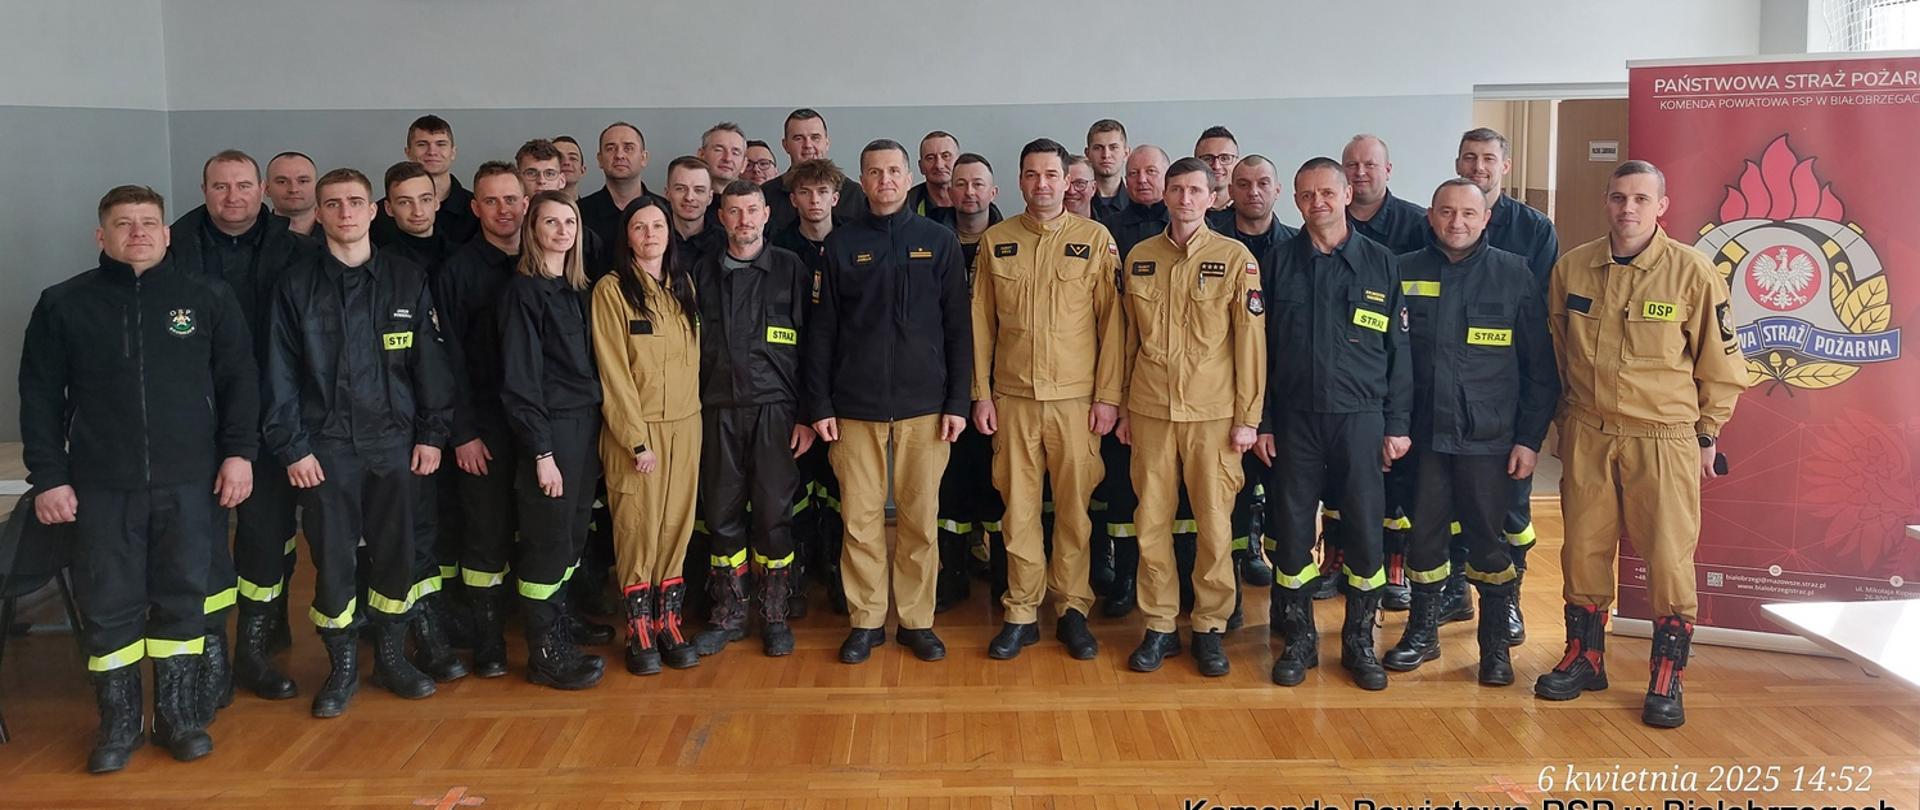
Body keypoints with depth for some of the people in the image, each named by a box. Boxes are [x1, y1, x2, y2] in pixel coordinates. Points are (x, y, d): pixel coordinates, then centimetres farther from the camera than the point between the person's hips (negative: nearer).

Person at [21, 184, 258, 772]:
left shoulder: (208, 298, 4)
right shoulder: (64, 305, 5)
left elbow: (238, 380, 5)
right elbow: (41, 398, 5)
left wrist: (239, 452, -2)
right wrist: (48, 478, 0)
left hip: (190, 483, 0)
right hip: (102, 486, 0)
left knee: (182, 600, 6)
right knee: (108, 607, 3)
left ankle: (178, 714, 19)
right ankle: (118, 723, 16)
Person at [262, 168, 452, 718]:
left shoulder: (407, 281, 4)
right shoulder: (297, 286, 2)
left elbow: (429, 364, 4)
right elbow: (281, 374, 1)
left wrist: (431, 434, -1)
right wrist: (292, 447, -5)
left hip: (395, 443, 1)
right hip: (327, 446, -1)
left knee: (396, 554, 8)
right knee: (331, 559, 3)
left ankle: (391, 657, 24)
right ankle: (342, 667, 18)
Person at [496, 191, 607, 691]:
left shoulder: (576, 290, 14)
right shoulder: (523, 290, -9)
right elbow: (520, 378, -13)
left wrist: (594, 433, 8)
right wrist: (541, 451, -16)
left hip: (586, 427, 7)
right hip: (550, 429, -7)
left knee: (572, 537, 12)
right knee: (548, 542, -1)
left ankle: (560, 629, 24)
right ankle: (545, 654, 8)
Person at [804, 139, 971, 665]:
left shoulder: (939, 242, 5)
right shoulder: (842, 244, 6)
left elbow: (958, 327, 4)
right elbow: (822, 330, 6)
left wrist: (958, 401, -2)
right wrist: (819, 404, 0)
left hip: (924, 405, 0)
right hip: (855, 405, 0)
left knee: (920, 519, 3)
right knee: (860, 519, 2)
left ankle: (917, 621, 16)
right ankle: (866, 621, 15)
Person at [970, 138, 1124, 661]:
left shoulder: (1096, 239, 1)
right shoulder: (996, 242, 6)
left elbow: (1111, 322, -1)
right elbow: (981, 323, 7)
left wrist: (1108, 395, -5)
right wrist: (981, 393, 2)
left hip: (1077, 398, -1)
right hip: (1012, 397, 1)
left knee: (1075, 507, 5)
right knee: (1018, 507, 5)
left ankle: (1073, 609, 18)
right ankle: (1021, 613, 16)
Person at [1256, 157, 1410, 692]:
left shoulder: (1380, 264, 3)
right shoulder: (1278, 262, 4)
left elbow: (1398, 351, 4)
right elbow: (1260, 346, 5)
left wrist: (1397, 424, 0)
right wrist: (1261, 421, 0)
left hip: (1360, 419, 0)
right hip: (1294, 419, 0)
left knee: (1365, 531, 2)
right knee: (1291, 531, 4)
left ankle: (1359, 641, 18)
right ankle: (1299, 640, 18)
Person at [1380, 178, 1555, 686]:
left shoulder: (1514, 275, 0)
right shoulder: (1405, 273, 3)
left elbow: (1540, 367, 1)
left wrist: (1530, 438, -3)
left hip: (1488, 437, -1)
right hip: (1422, 434, 2)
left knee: (1487, 540, 4)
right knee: (1423, 535, 9)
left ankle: (1495, 644, 19)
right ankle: (1423, 631, 27)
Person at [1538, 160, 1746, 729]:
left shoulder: (1693, 272, -6)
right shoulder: (1571, 268, 2)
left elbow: (1721, 362, 1)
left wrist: (1707, 434, 4)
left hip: (1665, 440, -3)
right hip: (1587, 436, 3)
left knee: (1669, 559, -1)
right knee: (1584, 549, 10)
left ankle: (1666, 680, 14)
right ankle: (1584, 659, 26)